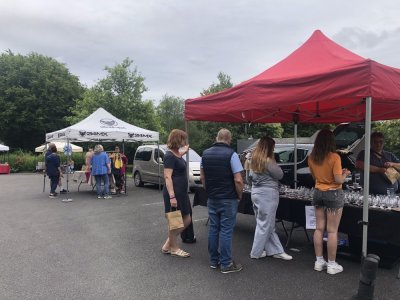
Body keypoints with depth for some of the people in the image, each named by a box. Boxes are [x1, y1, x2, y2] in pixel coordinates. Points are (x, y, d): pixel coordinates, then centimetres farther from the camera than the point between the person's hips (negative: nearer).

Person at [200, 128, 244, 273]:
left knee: (213, 229, 13)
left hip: (212, 198, 5)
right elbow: (238, 180, -17)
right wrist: (239, 195, -3)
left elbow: (202, 177, 10)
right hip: (228, 199, -5)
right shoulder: (231, 154, -14)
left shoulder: (205, 154, 4)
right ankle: (226, 264, 10)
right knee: (226, 230, 2)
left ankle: (214, 260, 24)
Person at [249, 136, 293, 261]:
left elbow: (250, 176, 17)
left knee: (267, 224, 14)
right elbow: (280, 175, -8)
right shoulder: (268, 161, -19)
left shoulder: (254, 160, 7)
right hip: (267, 194, -9)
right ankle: (256, 253, 14)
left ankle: (276, 250, 23)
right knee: (265, 225, 4)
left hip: (256, 193, 9)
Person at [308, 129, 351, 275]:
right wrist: (345, 173, 4)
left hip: (318, 193, 5)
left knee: (319, 228, 12)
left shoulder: (311, 158, 1)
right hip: (334, 194, -5)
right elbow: (338, 180, -17)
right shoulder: (334, 157, -16)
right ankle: (332, 264, 13)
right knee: (332, 231, 3)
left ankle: (319, 261, 20)